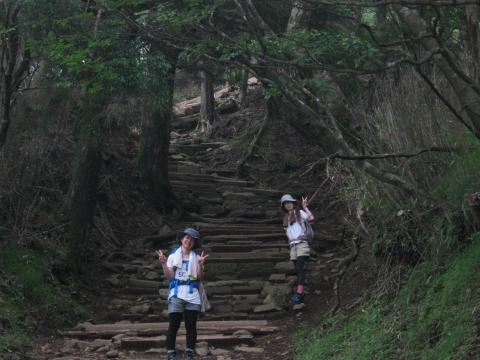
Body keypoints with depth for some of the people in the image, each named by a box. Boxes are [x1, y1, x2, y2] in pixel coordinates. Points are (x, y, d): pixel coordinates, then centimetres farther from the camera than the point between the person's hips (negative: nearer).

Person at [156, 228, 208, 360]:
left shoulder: (196, 258, 9)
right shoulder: (173, 256, 9)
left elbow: (200, 277, 2)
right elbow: (169, 277, 1)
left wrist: (200, 265, -14)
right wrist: (163, 263, -12)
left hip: (192, 296, 1)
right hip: (176, 295, -1)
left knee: (191, 325, 2)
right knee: (173, 325, -5)